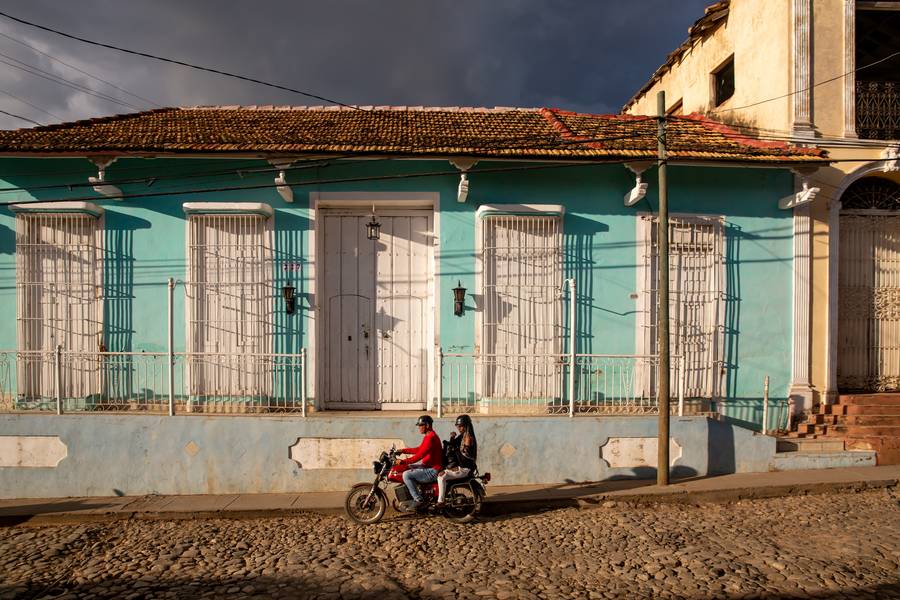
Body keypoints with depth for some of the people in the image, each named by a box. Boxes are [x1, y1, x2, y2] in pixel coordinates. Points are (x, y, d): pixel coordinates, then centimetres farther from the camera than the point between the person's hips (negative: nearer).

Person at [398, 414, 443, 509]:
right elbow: (419, 449, 23)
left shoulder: (430, 437, -20)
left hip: (433, 470, -11)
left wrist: (403, 461, -23)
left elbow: (419, 455, -25)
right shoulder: (429, 436, 13)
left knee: (406, 475, -18)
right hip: (428, 465, 11)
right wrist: (403, 450, 17)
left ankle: (418, 500, -12)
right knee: (408, 467, 22)